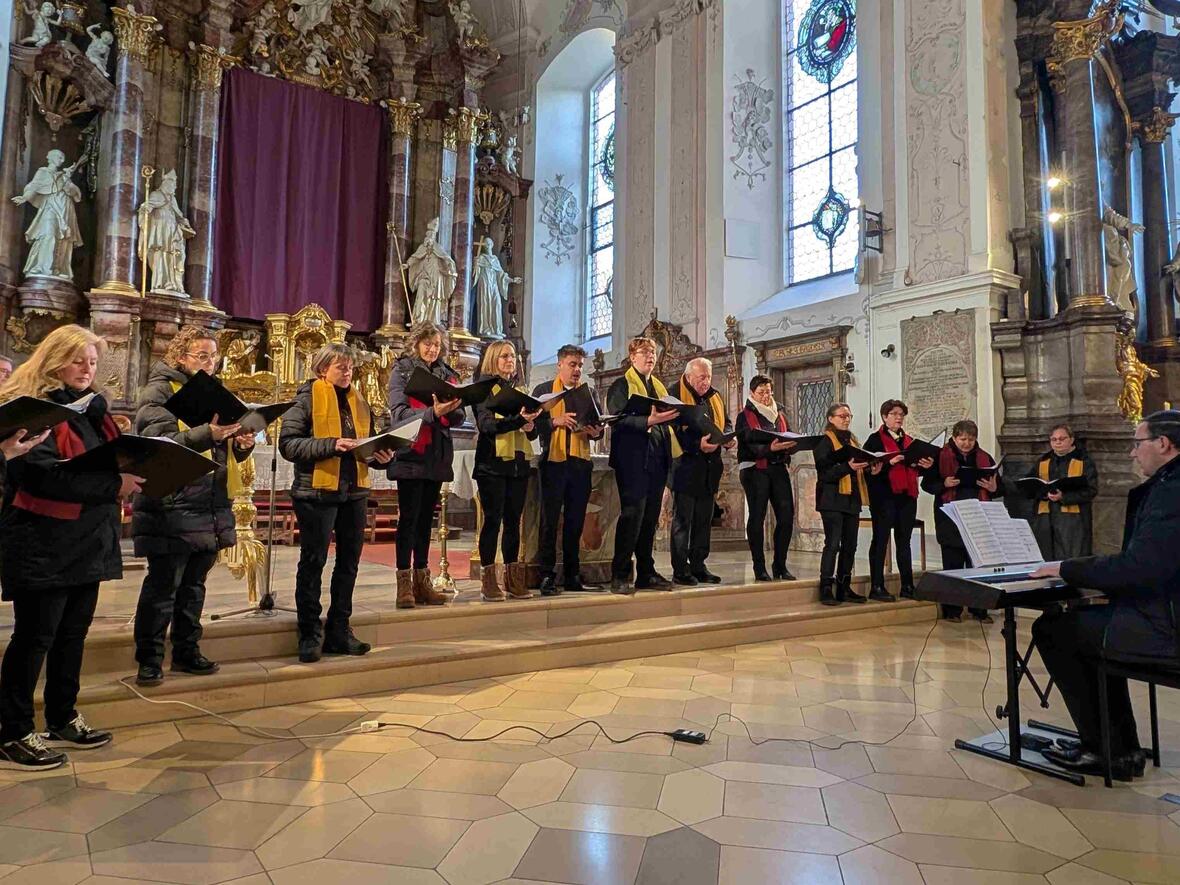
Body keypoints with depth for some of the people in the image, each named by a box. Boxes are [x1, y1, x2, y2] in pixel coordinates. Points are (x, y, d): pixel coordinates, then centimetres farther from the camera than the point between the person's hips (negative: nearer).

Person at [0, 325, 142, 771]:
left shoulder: (91, 408, 15)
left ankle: (62, 720, 29)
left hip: (86, 542, 8)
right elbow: (42, 473, -24)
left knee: (73, 633, 15)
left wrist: (132, 471, -3)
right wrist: (112, 484, -29)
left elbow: (111, 458, 18)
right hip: (43, 545, -8)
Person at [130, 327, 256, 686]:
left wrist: (241, 444, -1)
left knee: (194, 584, 15)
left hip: (211, 505, 7)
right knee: (162, 586, -1)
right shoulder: (160, 390, -4)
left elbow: (225, 451, 22)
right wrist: (207, 434, -30)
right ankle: (149, 659, 11)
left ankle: (187, 651, 25)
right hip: (172, 505, -7)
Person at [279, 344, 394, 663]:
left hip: (354, 492, 6)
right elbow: (288, 443, -13)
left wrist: (379, 455, 1)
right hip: (317, 491, -6)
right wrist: (330, 445, -23)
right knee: (313, 562, 3)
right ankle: (310, 634, 13)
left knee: (348, 562, 10)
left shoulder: (358, 401, 15)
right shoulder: (307, 397, -3)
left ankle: (339, 631, 22)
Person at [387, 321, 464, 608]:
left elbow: (460, 418, 8)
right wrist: (433, 412, -26)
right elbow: (399, 413, -12)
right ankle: (404, 584, 0)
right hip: (411, 454, -4)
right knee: (409, 517, -5)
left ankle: (422, 583, 13)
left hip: (437, 456, 5)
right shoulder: (401, 371, 1)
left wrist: (453, 409, -15)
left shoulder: (447, 374, 13)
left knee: (426, 518, 8)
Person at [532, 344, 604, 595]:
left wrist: (595, 432, -10)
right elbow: (534, 422, -4)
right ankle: (547, 576, 5)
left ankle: (572, 575, 16)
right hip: (553, 461, -3)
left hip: (581, 462, 3)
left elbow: (600, 426, 12)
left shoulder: (589, 393, 16)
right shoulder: (543, 390, 6)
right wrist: (555, 421, -20)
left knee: (575, 521, 7)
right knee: (549, 520, -1)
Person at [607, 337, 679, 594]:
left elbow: (667, 417, 23)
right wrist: (648, 420, -24)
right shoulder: (621, 386, 1)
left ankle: (646, 573, 16)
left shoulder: (659, 387, 22)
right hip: (633, 458, -7)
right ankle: (620, 576, -3)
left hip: (657, 459, 7)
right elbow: (618, 419, -13)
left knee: (650, 518, 8)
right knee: (631, 516, -10)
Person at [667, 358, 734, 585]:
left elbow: (726, 423, 19)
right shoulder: (676, 396, -8)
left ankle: (698, 566, 19)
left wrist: (729, 437, -4)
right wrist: (698, 445, -27)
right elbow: (674, 431, -16)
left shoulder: (714, 397, 15)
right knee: (682, 520, -2)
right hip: (685, 467, -7)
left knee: (704, 520, 11)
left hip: (709, 469, 7)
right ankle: (680, 570, 4)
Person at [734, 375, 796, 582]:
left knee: (787, 515, -3)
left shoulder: (780, 416, 21)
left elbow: (790, 440, 18)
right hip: (755, 469, -5)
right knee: (757, 516, -4)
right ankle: (759, 568, 3)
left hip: (779, 468, 5)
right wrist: (770, 448, -28)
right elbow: (749, 444, -11)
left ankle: (780, 565, 8)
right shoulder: (745, 416, 3)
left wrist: (791, 445, -7)